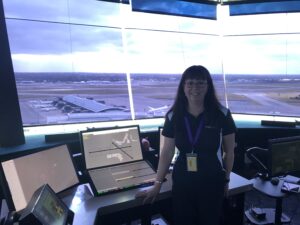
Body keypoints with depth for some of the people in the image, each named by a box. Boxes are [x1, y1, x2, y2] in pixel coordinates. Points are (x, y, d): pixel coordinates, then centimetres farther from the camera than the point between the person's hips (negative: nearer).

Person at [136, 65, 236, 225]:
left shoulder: (221, 114, -10)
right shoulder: (173, 116, -6)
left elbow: (229, 152, 0)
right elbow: (167, 152, 0)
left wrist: (226, 179, 7)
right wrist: (157, 184, 2)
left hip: (212, 183, -1)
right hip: (182, 183, 2)